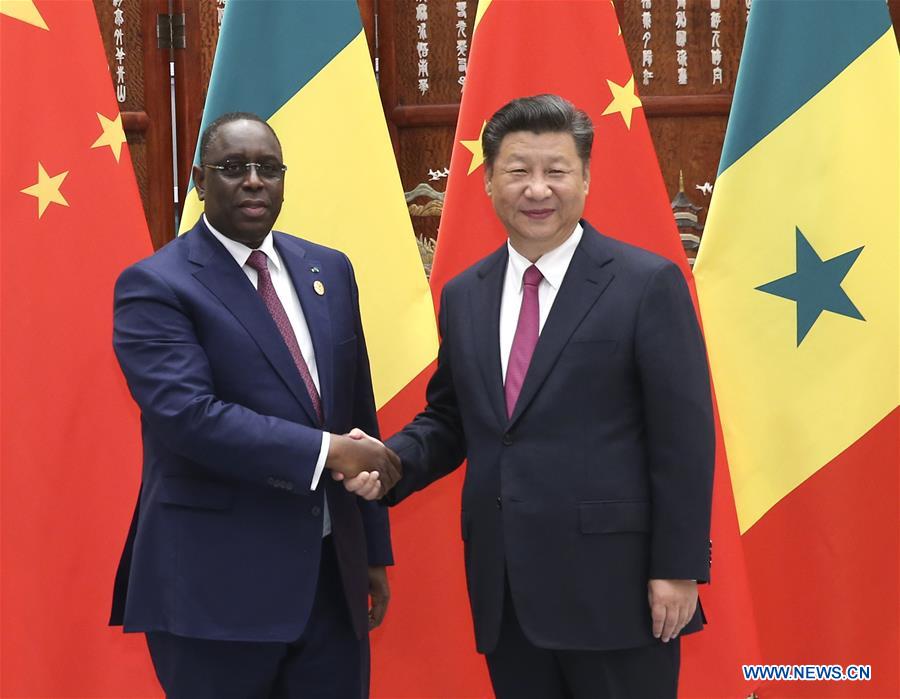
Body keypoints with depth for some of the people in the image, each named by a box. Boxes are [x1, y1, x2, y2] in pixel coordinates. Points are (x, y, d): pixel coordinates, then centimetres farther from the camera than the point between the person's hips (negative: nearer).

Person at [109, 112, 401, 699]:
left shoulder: (328, 271, 11)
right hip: (218, 585, -5)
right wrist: (326, 451, -22)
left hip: (334, 573, 6)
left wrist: (374, 550, 13)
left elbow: (359, 411, 14)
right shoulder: (155, 287, -8)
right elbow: (187, 413, -21)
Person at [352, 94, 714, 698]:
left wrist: (677, 568, -10)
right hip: (504, 591, 5)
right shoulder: (463, 296, 11)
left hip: (615, 584, -5)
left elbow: (684, 438, -7)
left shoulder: (647, 284, -5)